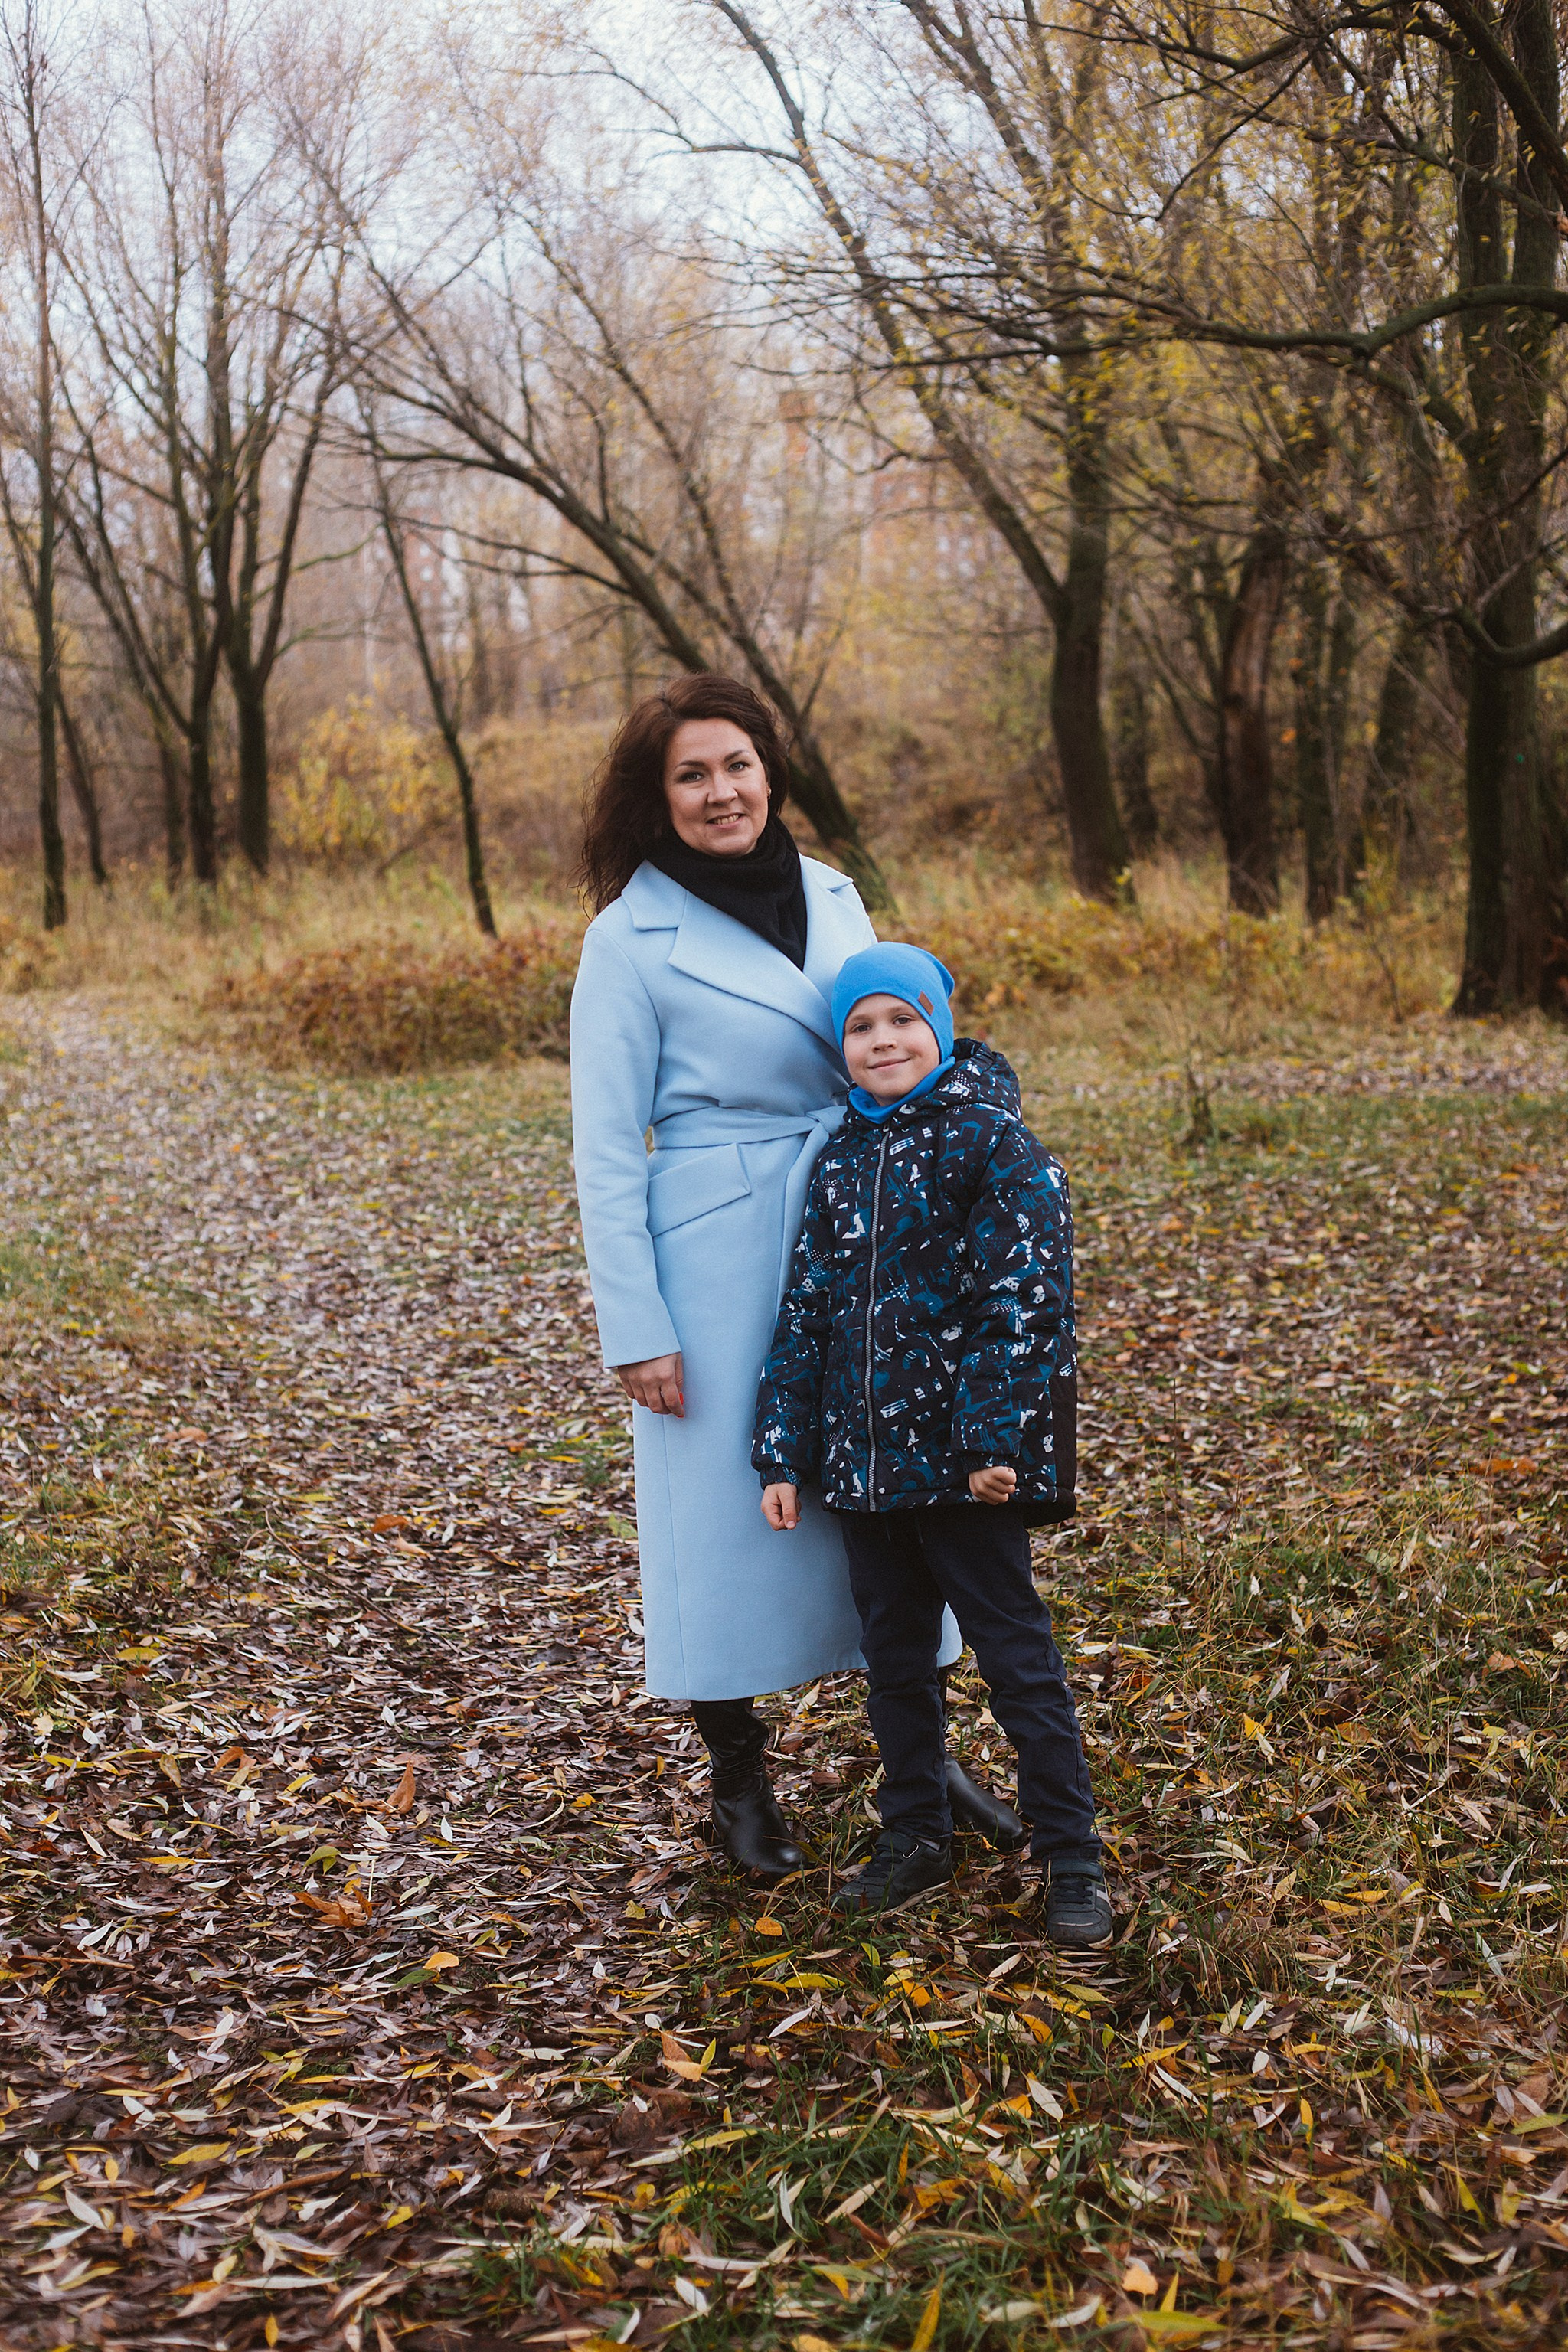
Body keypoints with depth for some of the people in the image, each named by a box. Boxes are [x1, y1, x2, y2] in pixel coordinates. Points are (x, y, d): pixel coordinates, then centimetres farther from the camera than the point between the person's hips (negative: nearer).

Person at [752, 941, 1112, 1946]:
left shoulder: (993, 1139, -8)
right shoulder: (841, 1158, 10)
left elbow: (1025, 1297, -14)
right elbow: (808, 1308, 12)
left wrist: (997, 1439, -19)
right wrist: (784, 1454, 8)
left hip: (963, 1457, -6)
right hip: (863, 1455, 6)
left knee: (1017, 1655, 2)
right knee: (895, 1655, 16)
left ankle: (1073, 1861, 13)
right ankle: (917, 1837, 31)